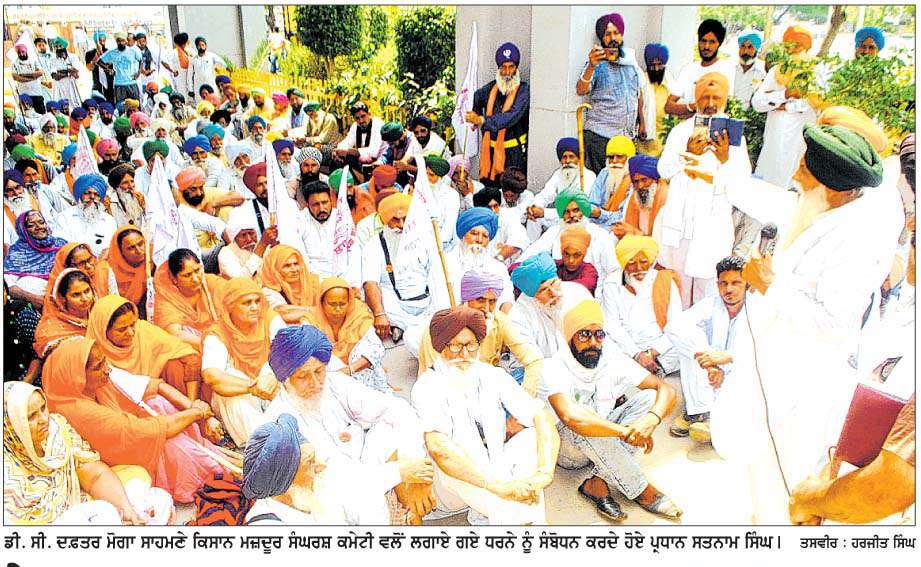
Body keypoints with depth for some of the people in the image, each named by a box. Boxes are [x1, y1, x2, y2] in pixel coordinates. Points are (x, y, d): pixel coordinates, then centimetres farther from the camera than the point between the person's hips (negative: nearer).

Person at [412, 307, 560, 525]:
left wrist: (544, 472, -29)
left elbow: (541, 417, -10)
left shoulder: (493, 377, -1)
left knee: (533, 435, -18)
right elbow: (439, 448, -31)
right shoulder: (428, 387, -15)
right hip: (452, 486, -4)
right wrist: (500, 487, -38)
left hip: (496, 470, 4)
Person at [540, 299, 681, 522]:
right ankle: (642, 491, -20)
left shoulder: (613, 360, -10)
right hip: (566, 448, -5)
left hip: (603, 445, 6)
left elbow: (666, 389, -13)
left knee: (649, 397, -15)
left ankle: (597, 483, -22)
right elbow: (570, 416, -44)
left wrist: (650, 420, -34)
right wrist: (625, 431, -41)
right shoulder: (555, 368, -26)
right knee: (585, 425, -38)